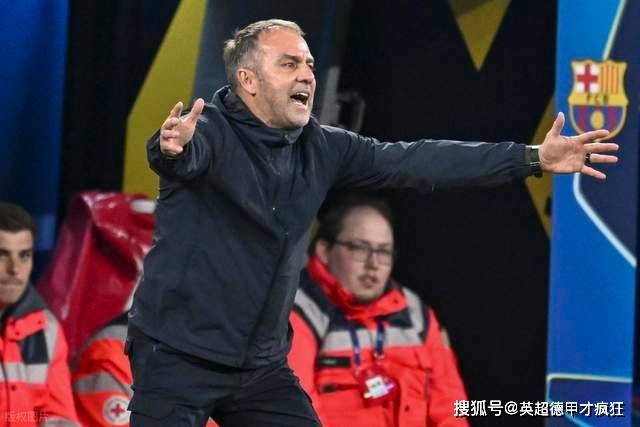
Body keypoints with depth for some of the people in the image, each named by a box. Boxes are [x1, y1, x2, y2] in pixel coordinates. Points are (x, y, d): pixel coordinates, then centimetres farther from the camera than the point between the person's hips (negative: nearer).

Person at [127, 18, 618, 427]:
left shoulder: (321, 149, 2)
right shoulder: (207, 130, -15)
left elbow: (415, 161, 2)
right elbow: (184, 155, -37)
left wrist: (533, 157, 0)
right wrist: (172, 147, -64)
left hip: (262, 364, 6)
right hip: (178, 354, -6)